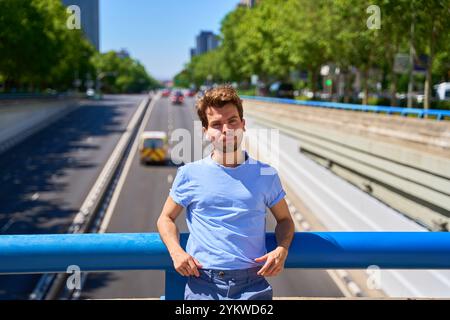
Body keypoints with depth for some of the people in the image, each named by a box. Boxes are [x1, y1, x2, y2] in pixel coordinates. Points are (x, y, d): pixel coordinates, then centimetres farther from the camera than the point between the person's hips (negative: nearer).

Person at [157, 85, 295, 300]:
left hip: (253, 284, 1)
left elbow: (284, 219, 20)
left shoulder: (266, 175, 8)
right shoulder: (190, 174, 6)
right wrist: (176, 251, -4)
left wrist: (281, 250, 0)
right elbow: (166, 218, 15)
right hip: (203, 283, -1)